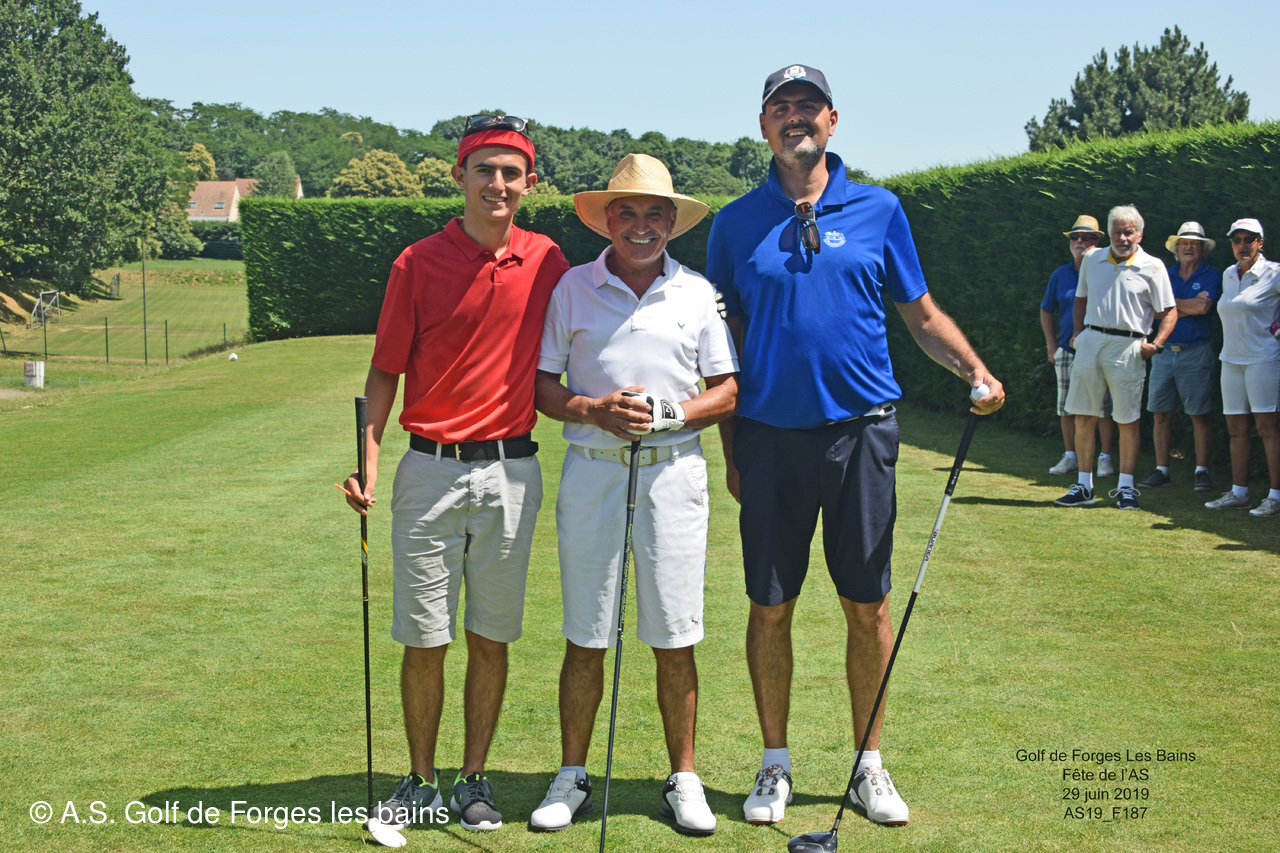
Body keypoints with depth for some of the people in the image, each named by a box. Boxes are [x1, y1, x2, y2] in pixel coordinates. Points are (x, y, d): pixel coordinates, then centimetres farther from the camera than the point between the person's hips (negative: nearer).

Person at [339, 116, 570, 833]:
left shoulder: (548, 263, 4)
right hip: (431, 471, -1)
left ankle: (475, 778, 21)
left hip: (511, 473, 2)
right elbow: (386, 370, 0)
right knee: (424, 639, 3)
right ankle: (422, 782, 18)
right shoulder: (419, 263, -2)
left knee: (491, 637, 8)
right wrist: (368, 464, -10)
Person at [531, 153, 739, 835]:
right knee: (585, 637, 4)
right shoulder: (572, 288, 5)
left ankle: (683, 780, 14)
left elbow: (728, 391, 7)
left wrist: (669, 413, -10)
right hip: (591, 471, 0)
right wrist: (595, 410, -13)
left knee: (674, 639, 3)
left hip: (673, 469, 0)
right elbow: (540, 384, 5)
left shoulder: (697, 293, 7)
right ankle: (571, 778, 16)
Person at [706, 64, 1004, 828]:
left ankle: (870, 764, 19)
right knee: (770, 608, 6)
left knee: (868, 606, 5)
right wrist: (730, 449, 5)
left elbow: (923, 313, 9)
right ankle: (776, 764, 20)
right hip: (769, 436, 0)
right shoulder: (737, 223, 5)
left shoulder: (879, 211, 4)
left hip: (860, 433, 0)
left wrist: (974, 369, -9)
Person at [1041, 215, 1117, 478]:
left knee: (1104, 407, -3)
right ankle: (1070, 457, 14)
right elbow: (1046, 311, 19)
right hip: (1067, 351, 4)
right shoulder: (1060, 274, 10)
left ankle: (1105, 458, 3)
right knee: (1067, 408, 6)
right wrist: (1052, 345, 11)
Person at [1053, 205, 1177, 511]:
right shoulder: (1092, 259, 11)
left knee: (1128, 421, 0)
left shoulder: (1152, 267, -1)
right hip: (1090, 341, 4)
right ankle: (1084, 486, 12)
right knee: (1083, 417, 4)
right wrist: (1078, 333, 12)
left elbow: (1169, 311, 0)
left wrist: (1156, 344, -14)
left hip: (1127, 346, -4)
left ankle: (1126, 487, 9)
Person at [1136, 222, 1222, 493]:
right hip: (1163, 350, 4)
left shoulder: (1212, 276, 2)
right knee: (1160, 414, 4)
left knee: (1199, 416, -2)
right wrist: (1190, 305, -6)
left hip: (1195, 353, -4)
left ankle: (1202, 472, 3)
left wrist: (1172, 303, -5)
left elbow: (1203, 307, -14)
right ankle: (1161, 470, 11)